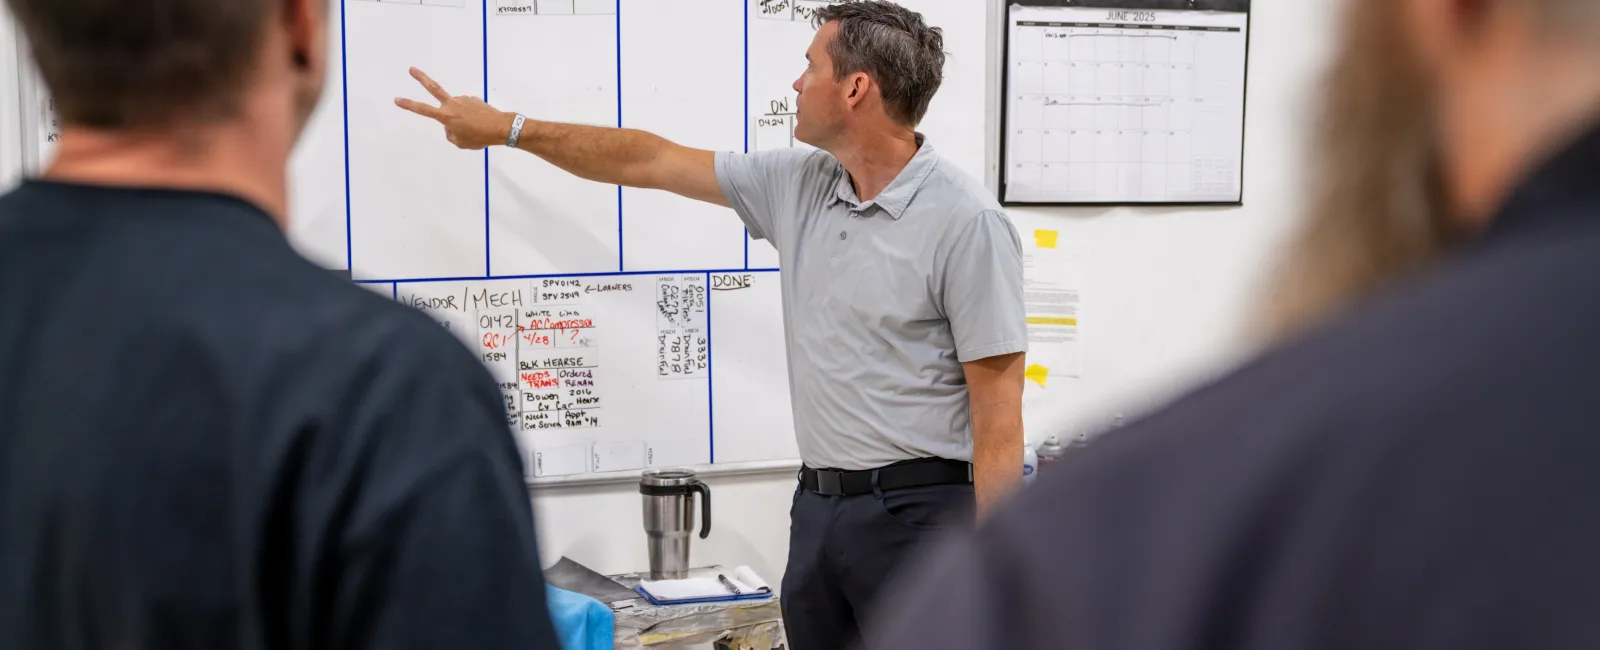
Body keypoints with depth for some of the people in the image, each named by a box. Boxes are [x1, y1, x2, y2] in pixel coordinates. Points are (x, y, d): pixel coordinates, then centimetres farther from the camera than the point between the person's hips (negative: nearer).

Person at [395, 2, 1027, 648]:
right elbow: (648, 161, 14)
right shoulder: (796, 184, 6)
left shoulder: (967, 222, -14)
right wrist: (507, 127, 18)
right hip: (817, 504, 7)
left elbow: (998, 407, -14)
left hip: (919, 510, -6)